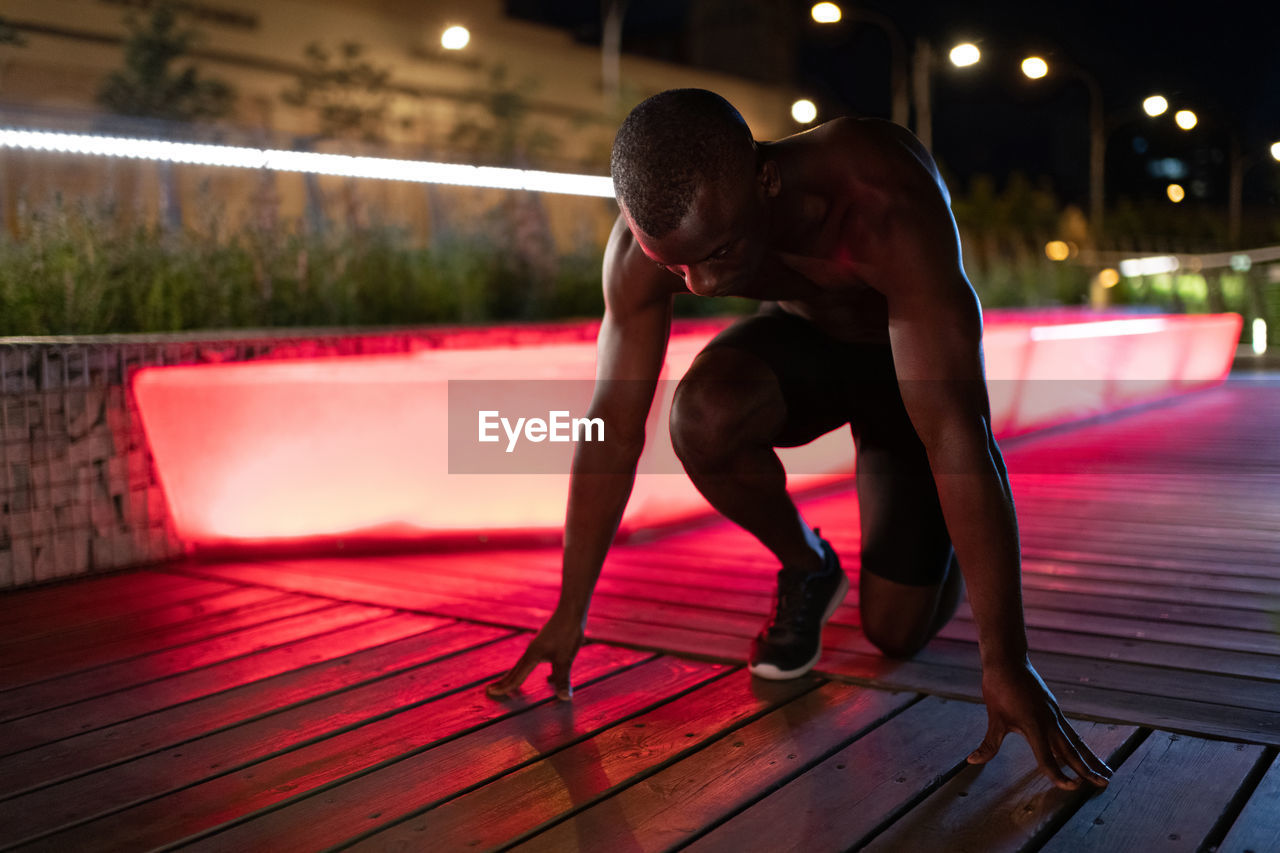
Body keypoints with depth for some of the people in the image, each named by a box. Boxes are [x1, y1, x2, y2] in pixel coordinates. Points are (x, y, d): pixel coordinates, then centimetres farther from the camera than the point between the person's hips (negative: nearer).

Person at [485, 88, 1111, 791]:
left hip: (915, 362, -2)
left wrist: (1006, 664, -42)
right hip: (802, 337, 3)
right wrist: (568, 616, -13)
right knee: (702, 415, -32)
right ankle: (806, 568, -2)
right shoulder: (648, 239, -28)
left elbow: (956, 434, -43)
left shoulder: (887, 205, -42)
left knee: (896, 631, -7)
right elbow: (612, 429, -19)